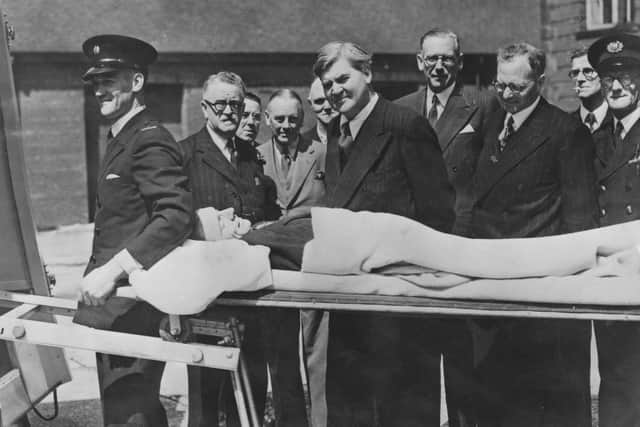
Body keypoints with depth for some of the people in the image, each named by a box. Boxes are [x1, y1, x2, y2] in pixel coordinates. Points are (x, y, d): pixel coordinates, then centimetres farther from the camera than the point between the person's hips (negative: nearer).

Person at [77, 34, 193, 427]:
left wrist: (113, 270, -28)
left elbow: (177, 216, -25)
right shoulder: (121, 140, 18)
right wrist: (99, 274, 12)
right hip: (112, 297, 10)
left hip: (131, 301, -10)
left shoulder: (150, 141, -13)